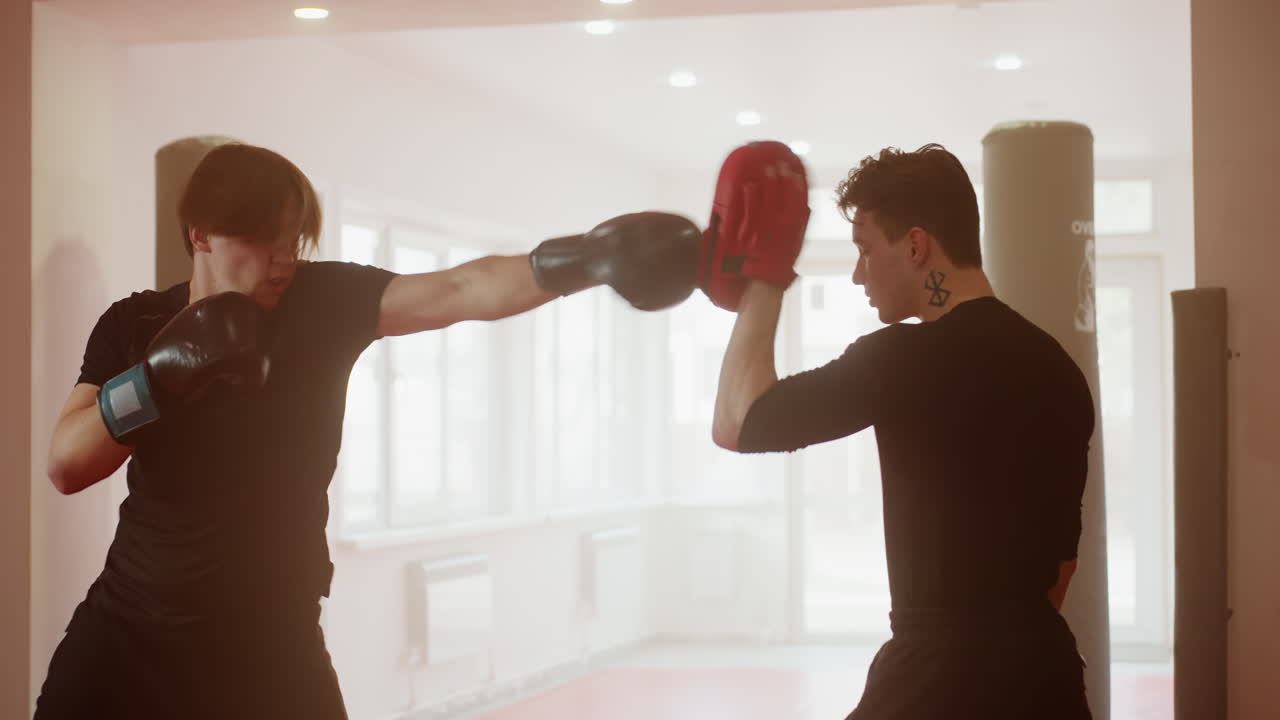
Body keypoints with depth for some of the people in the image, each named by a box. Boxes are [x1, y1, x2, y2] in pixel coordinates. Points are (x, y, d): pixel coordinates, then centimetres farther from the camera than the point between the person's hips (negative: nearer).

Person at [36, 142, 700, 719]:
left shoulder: (325, 303, -8)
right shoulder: (134, 326, -2)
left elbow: (460, 291, -23)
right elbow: (65, 468, -10)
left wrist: (582, 260, -38)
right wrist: (164, 371, -23)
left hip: (272, 642, -1)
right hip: (127, 633, 2)